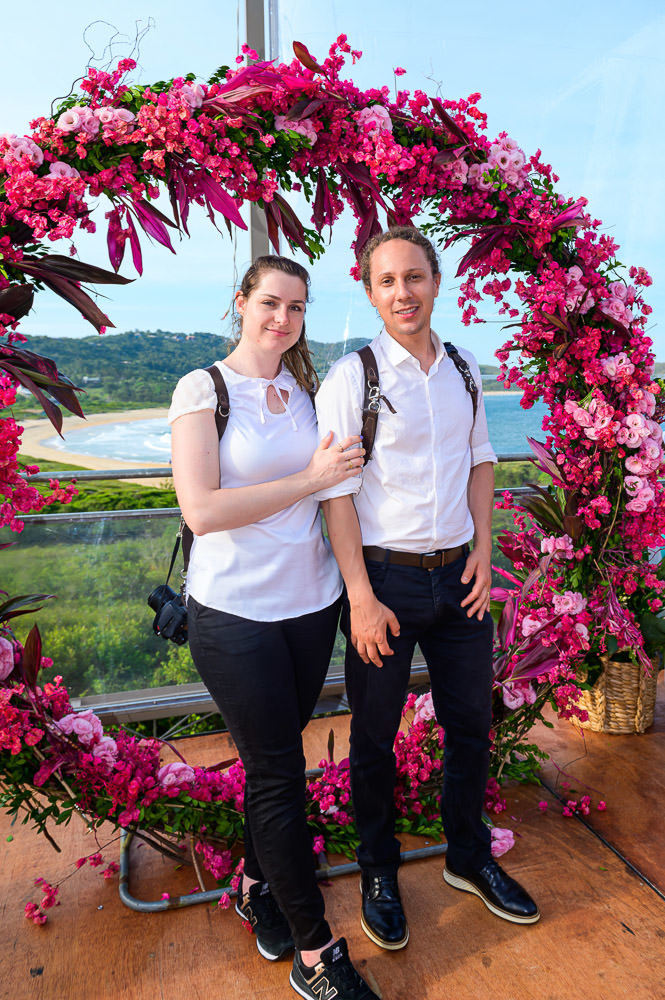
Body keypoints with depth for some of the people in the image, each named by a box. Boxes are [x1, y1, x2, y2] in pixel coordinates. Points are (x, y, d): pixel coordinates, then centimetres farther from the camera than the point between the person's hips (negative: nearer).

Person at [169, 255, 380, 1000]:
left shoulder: (306, 390, 8)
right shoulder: (202, 390, -8)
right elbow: (200, 510, -19)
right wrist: (310, 479, -17)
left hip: (311, 602, 5)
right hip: (235, 611, -5)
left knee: (274, 759, 19)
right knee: (279, 773, 4)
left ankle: (256, 888, 44)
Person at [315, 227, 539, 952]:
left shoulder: (464, 371, 7)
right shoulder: (350, 377, -10)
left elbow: (480, 461, 14)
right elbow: (336, 492, -12)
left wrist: (483, 552, 4)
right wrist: (361, 600, -14)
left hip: (458, 574, 5)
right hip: (384, 577, -5)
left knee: (470, 724, 17)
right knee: (374, 738, 11)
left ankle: (469, 858, 41)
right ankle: (378, 874, 35)